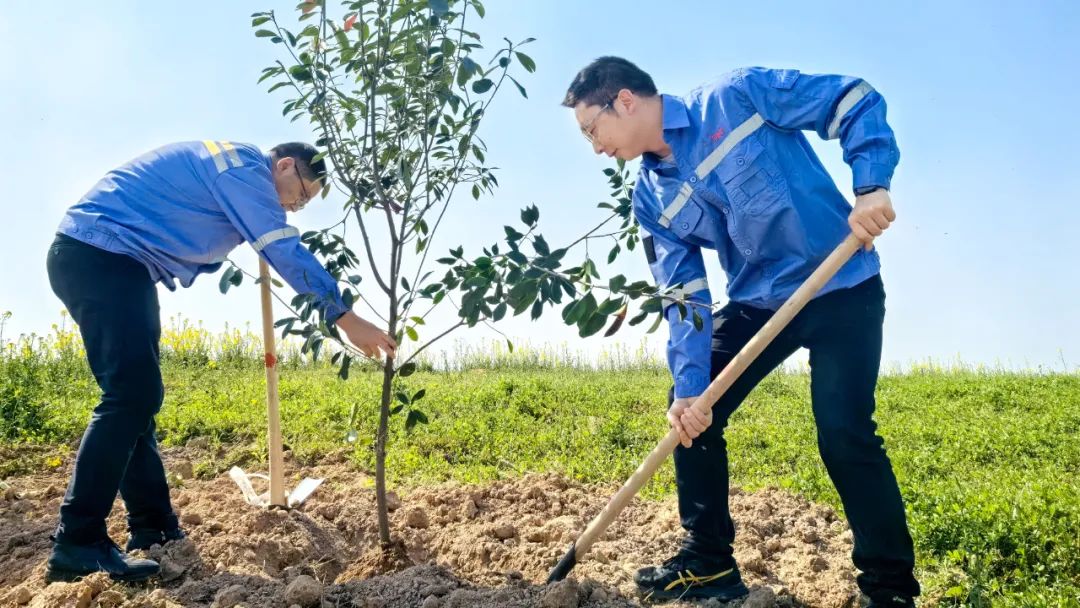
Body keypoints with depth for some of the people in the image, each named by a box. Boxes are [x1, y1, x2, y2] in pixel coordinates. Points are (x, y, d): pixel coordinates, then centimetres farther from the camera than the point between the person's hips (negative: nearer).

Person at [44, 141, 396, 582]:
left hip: (97, 260, 11)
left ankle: (154, 530, 14)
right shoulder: (244, 165, -8)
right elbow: (285, 250, -15)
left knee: (136, 396, 9)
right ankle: (78, 544, -16)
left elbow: (200, 254, 34)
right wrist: (346, 319, -15)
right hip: (100, 255, -11)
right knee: (131, 395, -17)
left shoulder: (230, 173, 23)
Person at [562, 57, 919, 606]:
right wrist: (690, 383, -16)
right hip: (757, 303, 6)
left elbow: (856, 101, -12)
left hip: (842, 288, -6)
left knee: (843, 432, -15)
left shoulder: (737, 98, -15)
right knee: (690, 414, 0)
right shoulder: (652, 198, 1)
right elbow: (683, 294, -4)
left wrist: (871, 185, -27)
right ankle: (708, 562, 16)